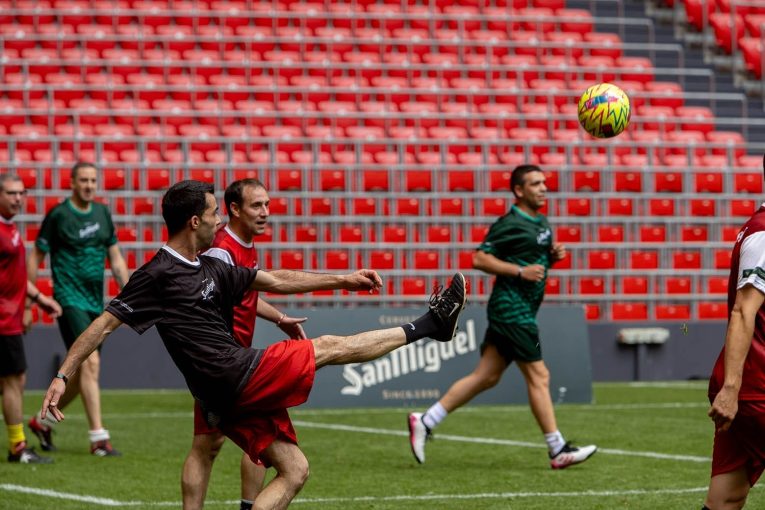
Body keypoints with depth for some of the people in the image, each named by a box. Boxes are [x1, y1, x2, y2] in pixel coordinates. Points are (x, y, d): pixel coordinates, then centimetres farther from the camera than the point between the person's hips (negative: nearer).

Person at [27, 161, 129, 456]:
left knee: (81, 372, 10)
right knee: (90, 363, -16)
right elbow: (36, 256, -2)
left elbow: (115, 258, 17)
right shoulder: (58, 215, -6)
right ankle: (98, 438, -16)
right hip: (70, 299, -7)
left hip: (96, 303, 7)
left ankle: (43, 421, 29)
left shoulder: (102, 213, 11)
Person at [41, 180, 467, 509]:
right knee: (328, 347, 4)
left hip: (240, 394, 9)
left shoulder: (213, 269, 15)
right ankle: (428, 326, 17)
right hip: (240, 378, -9)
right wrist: (63, 376, -15)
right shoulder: (157, 275, -10)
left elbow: (278, 281, 22)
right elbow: (105, 324, -10)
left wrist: (345, 280, 21)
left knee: (294, 471, 11)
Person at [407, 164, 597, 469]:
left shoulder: (541, 223, 16)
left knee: (486, 377, 8)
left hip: (522, 310, 10)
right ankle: (558, 451, -3)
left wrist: (553, 256, 6)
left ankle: (425, 421, 11)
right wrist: (521, 271, -20)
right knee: (538, 376, -7)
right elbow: (480, 259, -16)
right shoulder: (511, 224, -13)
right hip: (512, 309, -10)